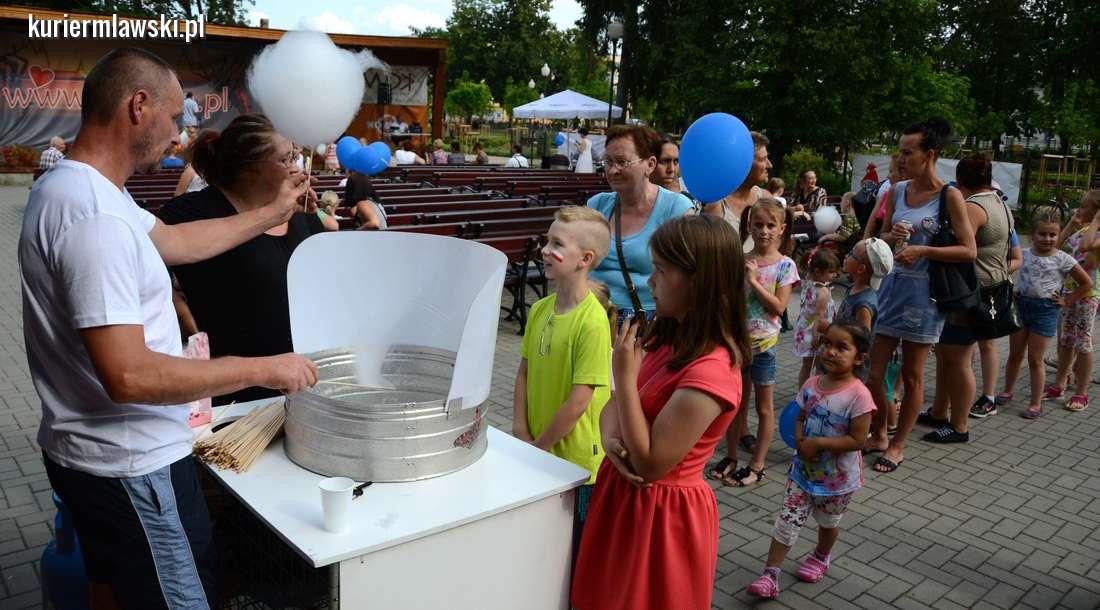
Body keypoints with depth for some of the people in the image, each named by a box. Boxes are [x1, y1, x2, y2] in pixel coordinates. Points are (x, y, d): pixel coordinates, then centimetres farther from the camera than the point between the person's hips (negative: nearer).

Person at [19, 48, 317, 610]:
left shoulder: (71, 185, 5)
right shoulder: (93, 216, -28)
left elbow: (173, 240, 16)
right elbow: (128, 375, -31)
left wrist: (272, 213, 19)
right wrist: (264, 370, -24)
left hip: (95, 453, 10)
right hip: (130, 465, -10)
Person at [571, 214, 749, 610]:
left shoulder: (711, 371, -28)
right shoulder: (667, 337, 1)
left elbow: (650, 464, -25)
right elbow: (615, 404, 6)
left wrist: (625, 375, -25)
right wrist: (610, 440, -16)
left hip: (661, 513, -8)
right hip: (624, 497, 8)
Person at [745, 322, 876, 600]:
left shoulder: (859, 395, -22)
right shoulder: (811, 384, -6)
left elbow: (857, 440, -23)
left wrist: (817, 443, -26)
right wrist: (800, 441, -15)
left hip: (838, 477, -3)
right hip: (804, 469, 3)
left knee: (828, 522, 22)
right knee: (786, 521, 1)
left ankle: (822, 557, 50)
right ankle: (770, 575, 6)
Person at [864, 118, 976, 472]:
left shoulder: (949, 196, -8)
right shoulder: (897, 191, 5)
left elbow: (969, 251, -10)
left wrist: (924, 250, -20)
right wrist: (891, 236, -7)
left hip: (923, 292, -4)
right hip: (892, 286, 4)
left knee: (912, 376, 8)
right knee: (873, 373, 4)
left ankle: (897, 446, 23)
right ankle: (878, 436, 25)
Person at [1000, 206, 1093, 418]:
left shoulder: (1063, 259, -6)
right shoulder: (1024, 254, 3)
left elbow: (1087, 284, 0)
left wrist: (1066, 301, -4)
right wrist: (1013, 291, 6)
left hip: (1045, 310, -3)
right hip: (1021, 305, 3)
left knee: (1035, 360, 0)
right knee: (1014, 355, 12)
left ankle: (1036, 404, 9)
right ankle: (1007, 392, 29)